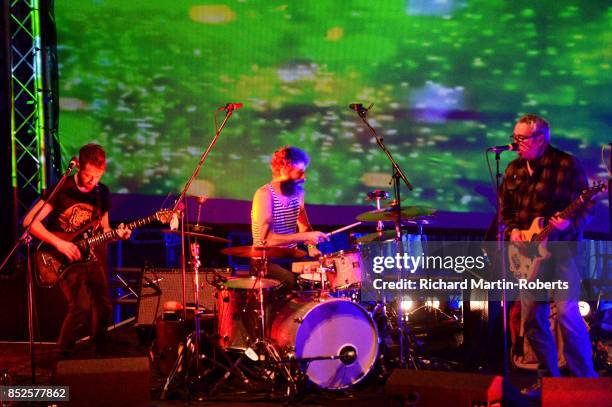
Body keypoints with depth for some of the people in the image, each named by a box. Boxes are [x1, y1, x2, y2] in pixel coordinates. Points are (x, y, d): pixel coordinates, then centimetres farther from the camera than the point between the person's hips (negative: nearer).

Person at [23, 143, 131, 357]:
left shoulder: (102, 192, 6)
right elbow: (29, 221, -13)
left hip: (91, 256, 5)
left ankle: (99, 354, 25)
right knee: (81, 307, -20)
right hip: (65, 259, -5)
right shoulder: (62, 189, -11)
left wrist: (117, 234, -6)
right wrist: (58, 243, -21)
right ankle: (63, 354, 1)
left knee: (104, 308, 2)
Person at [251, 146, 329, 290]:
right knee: (292, 281, -31)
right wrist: (305, 236, -27)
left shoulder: (297, 192, 6)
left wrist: (311, 247, -9)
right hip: (266, 261, -7)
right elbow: (267, 239, -25)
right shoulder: (264, 194, -16)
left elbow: (304, 227, 12)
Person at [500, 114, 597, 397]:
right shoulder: (514, 170, 11)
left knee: (567, 314, -16)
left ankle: (586, 381, -5)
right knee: (532, 319, 5)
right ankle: (549, 378, 18)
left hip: (560, 249, -6)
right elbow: (505, 209, 18)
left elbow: (586, 207, -8)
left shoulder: (566, 165, -7)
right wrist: (512, 230, -1)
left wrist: (569, 224, -26)